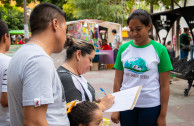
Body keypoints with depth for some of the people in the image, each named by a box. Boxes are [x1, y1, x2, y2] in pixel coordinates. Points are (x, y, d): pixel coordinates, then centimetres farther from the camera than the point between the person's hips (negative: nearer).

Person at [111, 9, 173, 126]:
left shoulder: (159, 50, -5)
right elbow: (117, 81, 6)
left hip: (150, 107, -2)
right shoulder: (124, 48, 3)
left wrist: (162, 116, -4)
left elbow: (164, 86, -4)